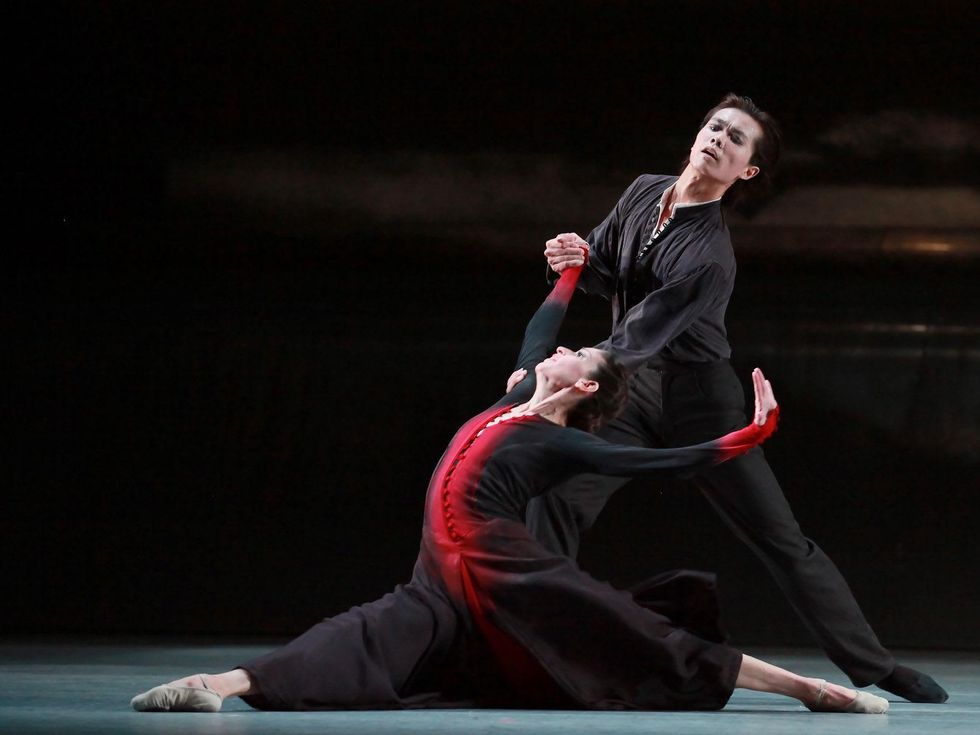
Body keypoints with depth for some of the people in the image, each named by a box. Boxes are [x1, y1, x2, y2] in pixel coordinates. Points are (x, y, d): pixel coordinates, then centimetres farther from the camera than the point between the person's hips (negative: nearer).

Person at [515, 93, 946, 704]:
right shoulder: (644, 193, -2)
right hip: (631, 393, 5)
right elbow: (607, 275, 12)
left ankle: (873, 665, 6)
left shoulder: (711, 257, -23)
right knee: (556, 498, -17)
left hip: (699, 401, -5)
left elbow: (642, 334, -30)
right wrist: (580, 259, -12)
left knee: (781, 538, -3)